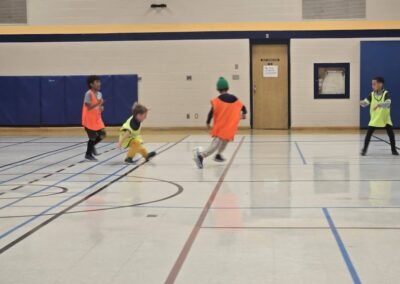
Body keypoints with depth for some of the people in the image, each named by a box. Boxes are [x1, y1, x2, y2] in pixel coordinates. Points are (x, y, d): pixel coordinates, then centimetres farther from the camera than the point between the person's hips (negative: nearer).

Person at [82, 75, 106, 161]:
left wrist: (101, 107, -6)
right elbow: (88, 107, -22)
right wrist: (98, 103, -34)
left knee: (102, 134, 2)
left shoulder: (99, 94, 7)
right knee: (93, 137, -1)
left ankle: (92, 145, 28)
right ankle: (88, 154, 16)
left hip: (97, 119, 7)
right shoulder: (88, 94, -18)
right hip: (89, 119, -7)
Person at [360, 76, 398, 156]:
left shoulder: (386, 93, -14)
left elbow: (388, 103, -31)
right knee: (368, 134, -5)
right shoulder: (372, 94, -3)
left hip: (385, 119, -2)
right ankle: (364, 149, 8)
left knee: (391, 134, 2)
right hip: (374, 119, 2)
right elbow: (365, 103, -10)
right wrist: (362, 103, -33)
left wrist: (379, 105, -46)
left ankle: (394, 149, 19)